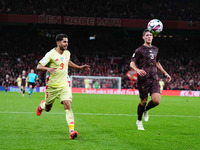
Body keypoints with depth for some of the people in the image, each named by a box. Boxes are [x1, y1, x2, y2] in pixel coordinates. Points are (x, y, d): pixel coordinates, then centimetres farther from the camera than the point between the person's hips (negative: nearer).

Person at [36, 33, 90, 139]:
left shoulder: (67, 53, 6)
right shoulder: (51, 54, -12)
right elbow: (39, 66, -16)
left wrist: (80, 67, 24)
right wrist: (48, 68, -35)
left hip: (64, 85, 3)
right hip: (52, 86, -3)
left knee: (67, 106, -17)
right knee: (47, 109, 13)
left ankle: (72, 131, -24)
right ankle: (42, 105, 52)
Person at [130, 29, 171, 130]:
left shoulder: (155, 49, 16)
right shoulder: (140, 50, -2)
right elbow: (132, 63, -5)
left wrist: (165, 73, 25)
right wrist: (138, 70, -25)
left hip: (154, 78, 4)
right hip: (143, 79, -4)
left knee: (156, 100, -12)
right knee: (143, 101, 1)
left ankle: (146, 110, 22)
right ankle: (139, 121, 24)